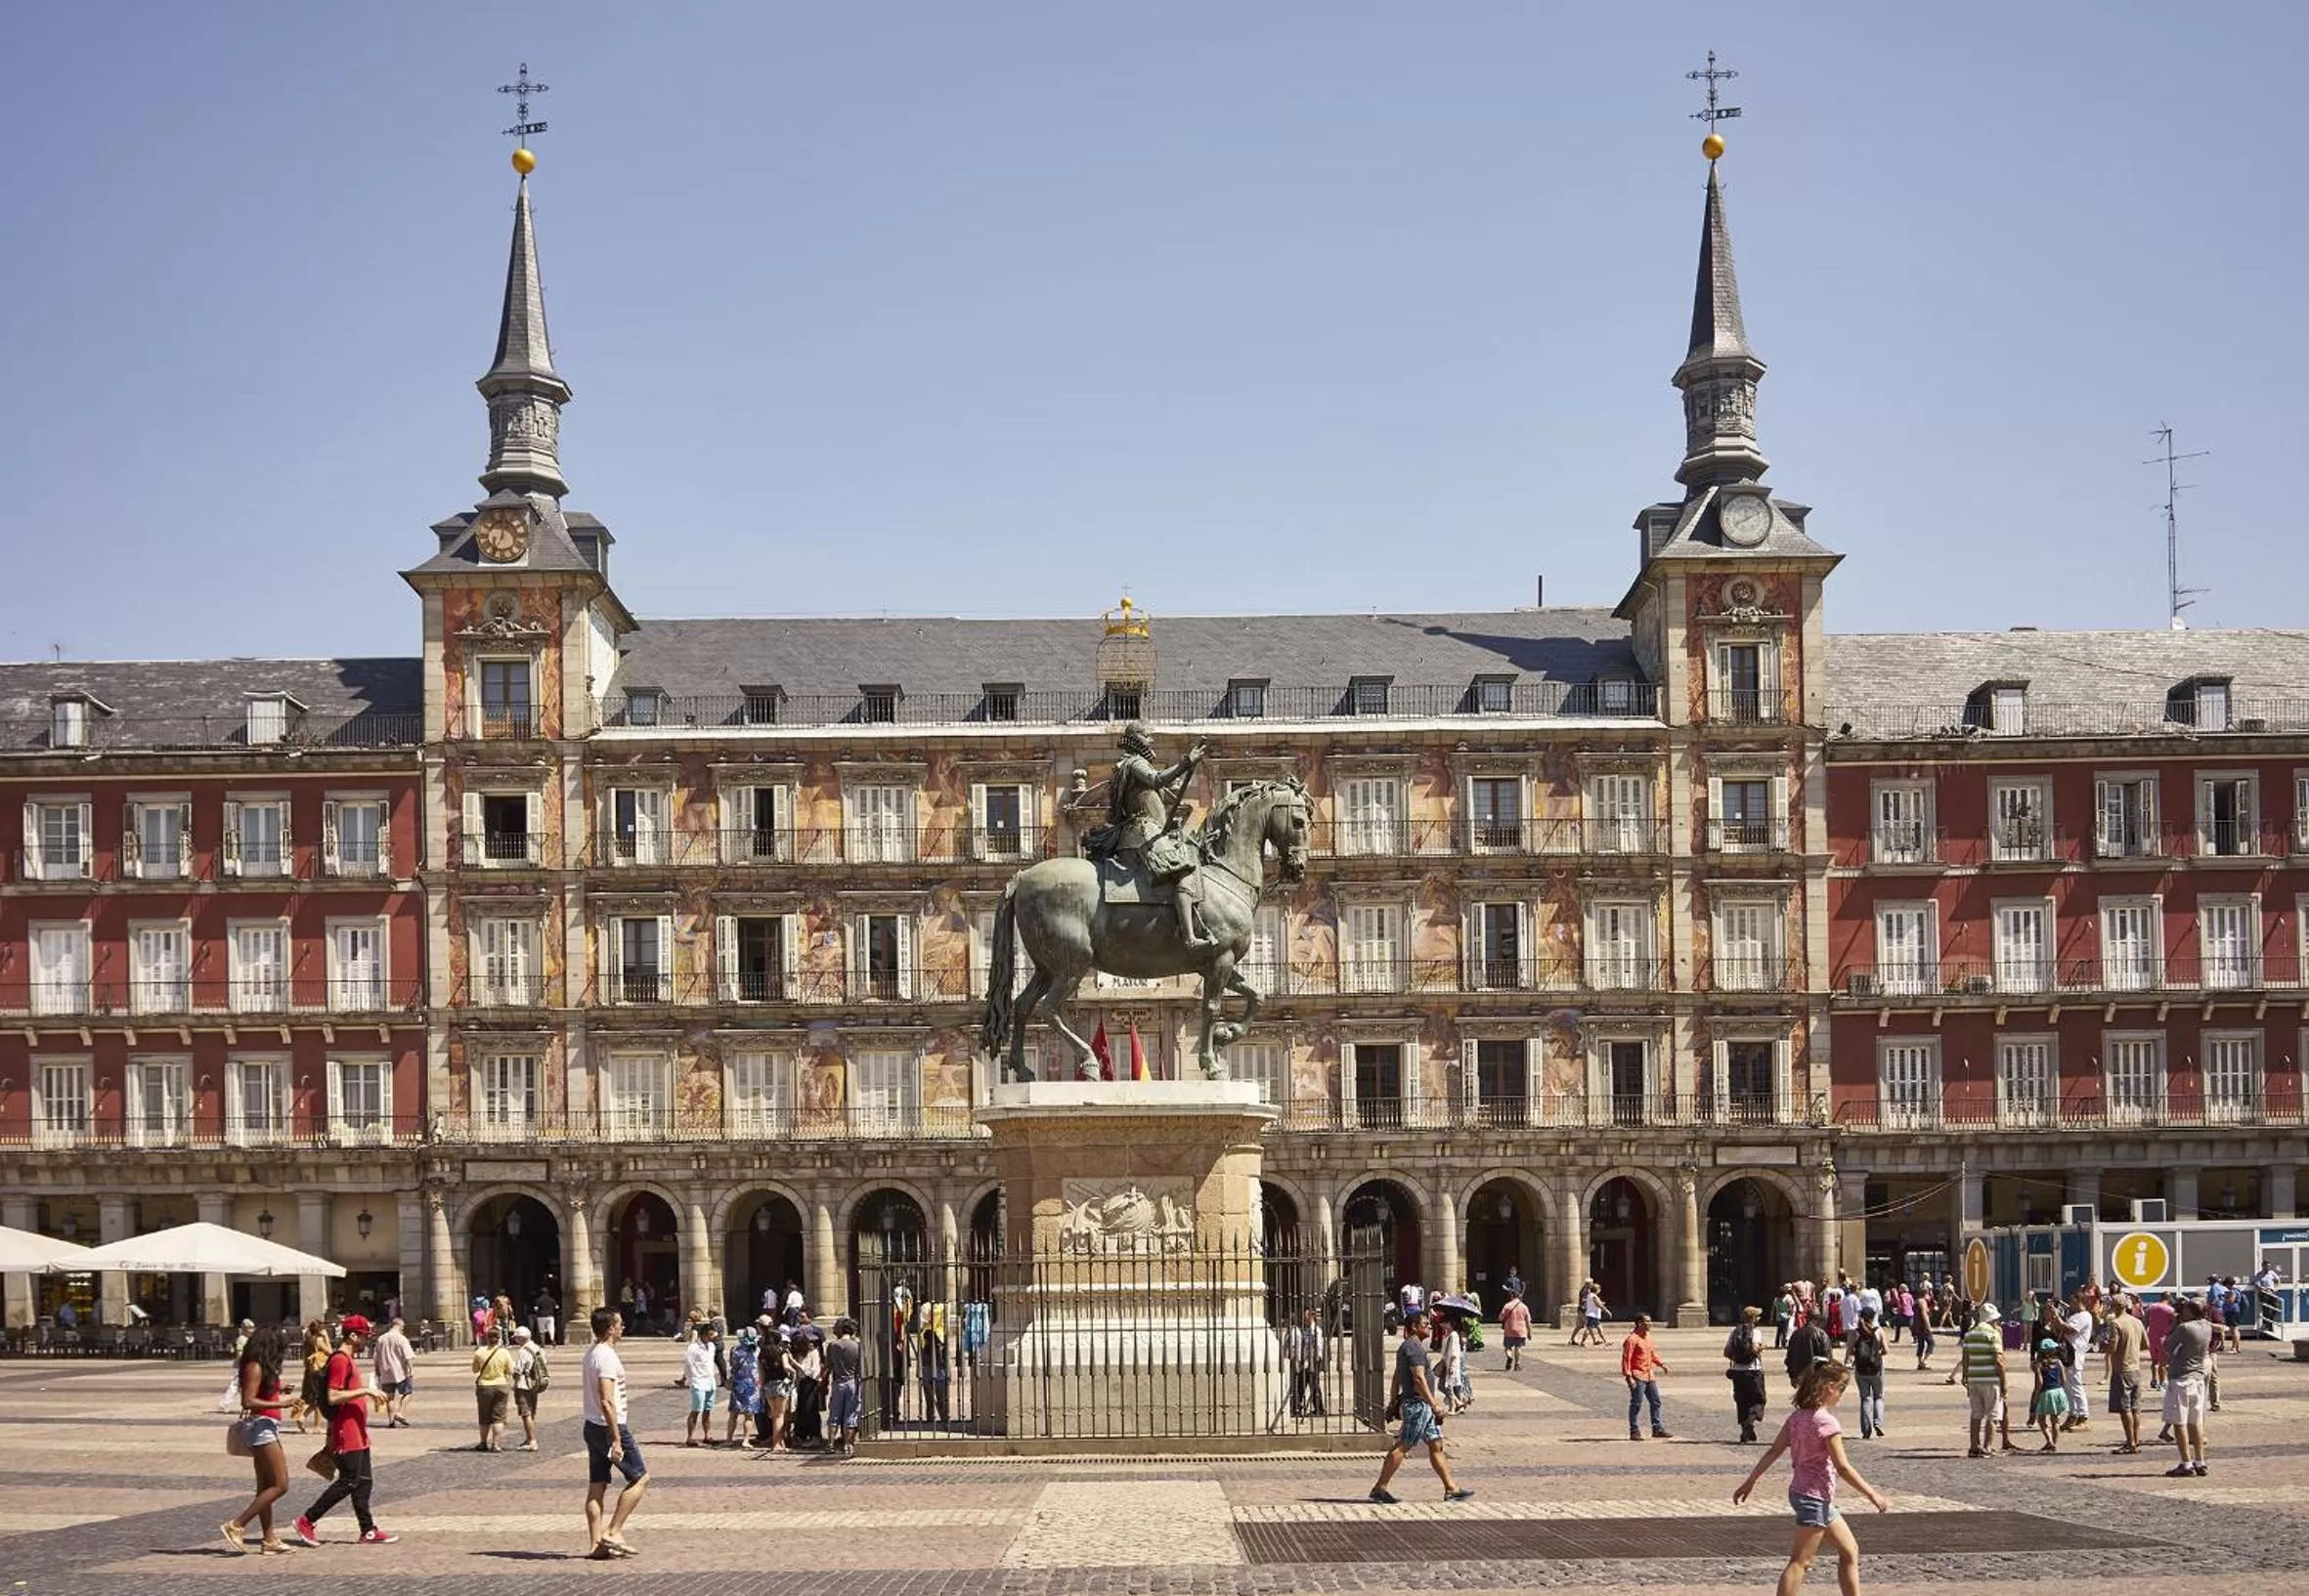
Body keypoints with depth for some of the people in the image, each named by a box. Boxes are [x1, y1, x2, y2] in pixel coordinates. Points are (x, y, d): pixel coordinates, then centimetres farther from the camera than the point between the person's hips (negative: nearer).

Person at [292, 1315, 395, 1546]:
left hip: (357, 1434, 11)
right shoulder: (340, 1361, -16)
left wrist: (367, 1392, 17)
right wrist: (365, 1390, -22)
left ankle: (368, 1531, 11)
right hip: (347, 1434, -11)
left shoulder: (349, 1360, 17)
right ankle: (307, 1520, 0)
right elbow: (333, 1397, -23)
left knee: (364, 1482, 9)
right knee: (348, 1481, -7)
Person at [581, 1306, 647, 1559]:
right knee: (640, 1478, 0)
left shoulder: (591, 1353, 12)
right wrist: (616, 1440, -23)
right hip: (609, 1427, -9)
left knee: (596, 1486, 9)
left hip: (592, 1427, 10)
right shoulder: (607, 1357, -19)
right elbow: (606, 1401, -24)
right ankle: (613, 1531, -2)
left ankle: (596, 1544, 11)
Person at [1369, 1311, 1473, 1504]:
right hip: (1417, 1403, -11)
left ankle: (1451, 1488, 10)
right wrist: (1434, 1405, -23)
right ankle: (1380, 1488, -4)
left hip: (1422, 1406, 11)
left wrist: (1393, 1403, 25)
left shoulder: (1406, 1347, 18)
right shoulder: (1414, 1347, -14)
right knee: (1402, 1447, -7)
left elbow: (1396, 1379, 23)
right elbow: (1419, 1379, -23)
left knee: (1436, 1445, 9)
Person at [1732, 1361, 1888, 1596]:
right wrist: (1872, 1494, -12)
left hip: (1800, 1492, 9)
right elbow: (1842, 1467, -18)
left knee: (1850, 1552, 17)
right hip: (1815, 1497, -9)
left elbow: (1773, 1452, 6)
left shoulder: (1797, 1417, 5)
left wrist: (1750, 1481, 11)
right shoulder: (1826, 1422, -18)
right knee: (1800, 1562, -6)